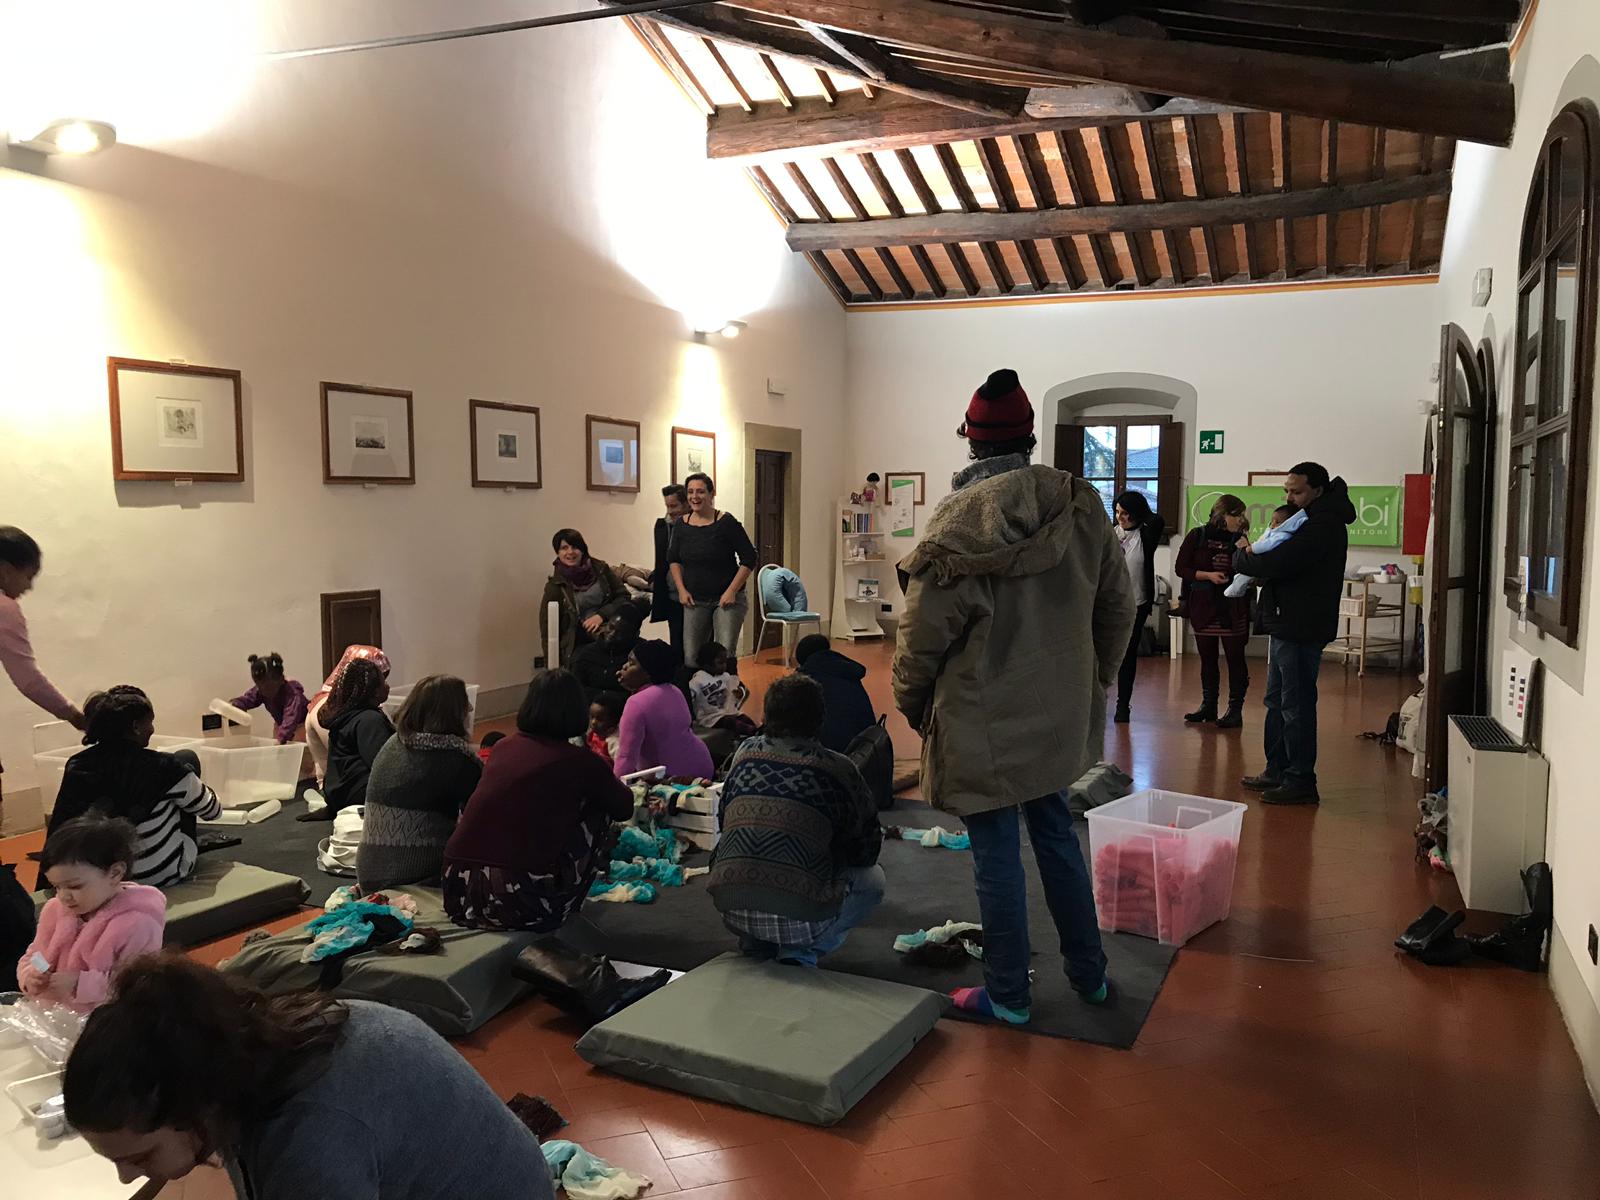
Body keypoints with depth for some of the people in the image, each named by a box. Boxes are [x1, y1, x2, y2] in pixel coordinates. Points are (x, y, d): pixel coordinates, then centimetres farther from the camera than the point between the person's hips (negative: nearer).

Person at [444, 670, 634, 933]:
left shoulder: (505, 747, 12)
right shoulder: (578, 761, -2)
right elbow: (624, 807, 17)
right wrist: (617, 785, 42)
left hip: (459, 894, 6)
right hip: (522, 905, -6)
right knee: (600, 812, 12)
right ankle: (567, 911, 19)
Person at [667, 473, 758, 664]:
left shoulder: (726, 523, -9)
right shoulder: (682, 525, 4)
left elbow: (749, 559, -8)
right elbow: (673, 559, 17)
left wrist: (732, 591, -13)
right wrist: (681, 589, 5)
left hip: (727, 600, -4)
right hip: (694, 601, 4)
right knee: (691, 656, 4)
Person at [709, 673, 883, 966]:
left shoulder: (745, 753, 7)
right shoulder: (838, 768, -2)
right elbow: (867, 848, 9)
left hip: (731, 912, 5)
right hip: (798, 918, -5)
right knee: (873, 878, 21)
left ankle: (756, 943, 18)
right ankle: (801, 953, 5)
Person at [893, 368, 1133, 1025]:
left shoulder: (961, 521, -18)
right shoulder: (1079, 506, -2)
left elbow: (924, 631, -14)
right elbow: (1117, 607, 6)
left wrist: (911, 701, 2)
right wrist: (1091, 680, 19)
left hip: (983, 722, -5)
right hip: (1058, 715, 6)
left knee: (996, 851, 7)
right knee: (1054, 829, 22)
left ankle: (1006, 995, 22)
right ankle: (1089, 974, 34)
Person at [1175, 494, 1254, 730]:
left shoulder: (1239, 539, 3)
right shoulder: (1197, 536, 0)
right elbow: (1180, 567, -2)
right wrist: (1208, 575, -14)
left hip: (1233, 608, 0)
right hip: (1203, 606, 1)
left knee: (1235, 658, -1)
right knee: (1207, 659, 10)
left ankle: (1235, 709, 5)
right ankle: (1208, 706, 21)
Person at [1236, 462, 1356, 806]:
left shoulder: (1323, 525, -18)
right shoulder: (1313, 519, 17)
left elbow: (1278, 563, -26)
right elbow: (1283, 561, 19)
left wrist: (1242, 557, -7)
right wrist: (1254, 558, -2)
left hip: (1301, 630, -11)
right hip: (1288, 624, 11)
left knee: (1296, 706, -4)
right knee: (1276, 701, 17)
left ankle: (1300, 782, 4)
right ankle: (1277, 771, 27)